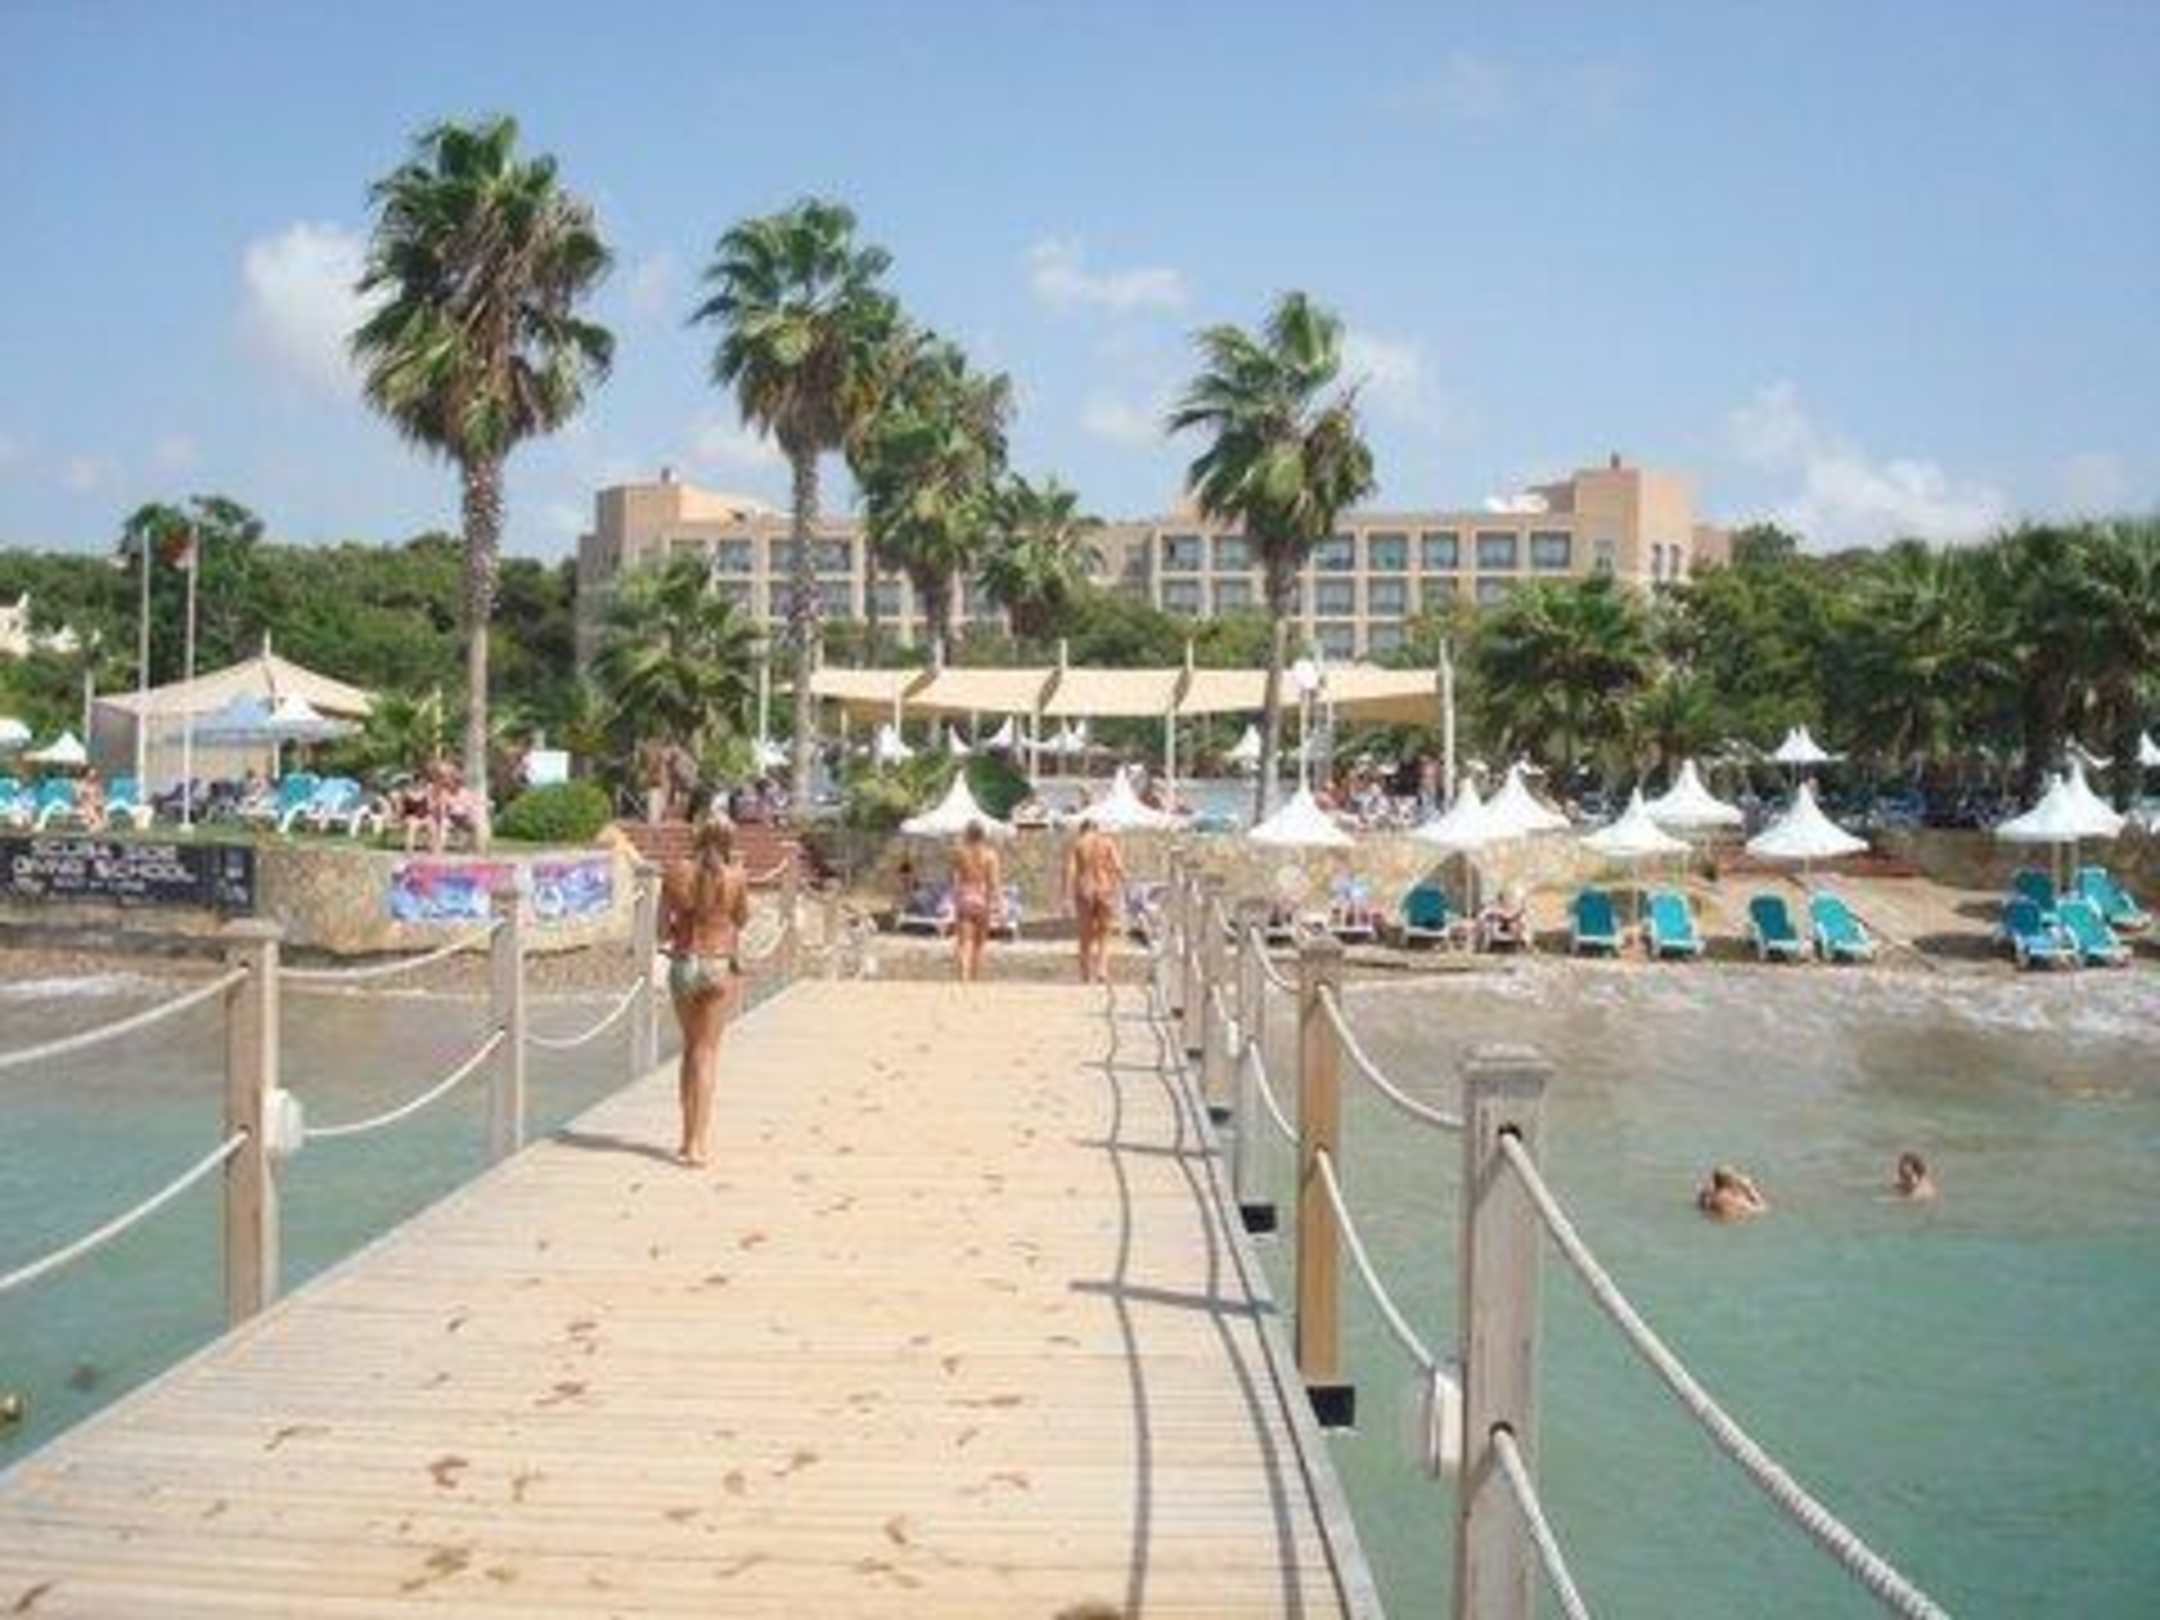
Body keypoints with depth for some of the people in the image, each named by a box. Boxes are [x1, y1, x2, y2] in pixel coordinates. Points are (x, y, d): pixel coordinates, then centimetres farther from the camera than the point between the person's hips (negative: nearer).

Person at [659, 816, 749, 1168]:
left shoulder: (676, 872, -4)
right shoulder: (735, 877, -7)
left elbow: (663, 930, -1)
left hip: (683, 964, 2)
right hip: (719, 965, -2)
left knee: (690, 1049, 18)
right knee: (706, 1051, 4)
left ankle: (691, 1136, 22)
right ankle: (697, 1142, -2)